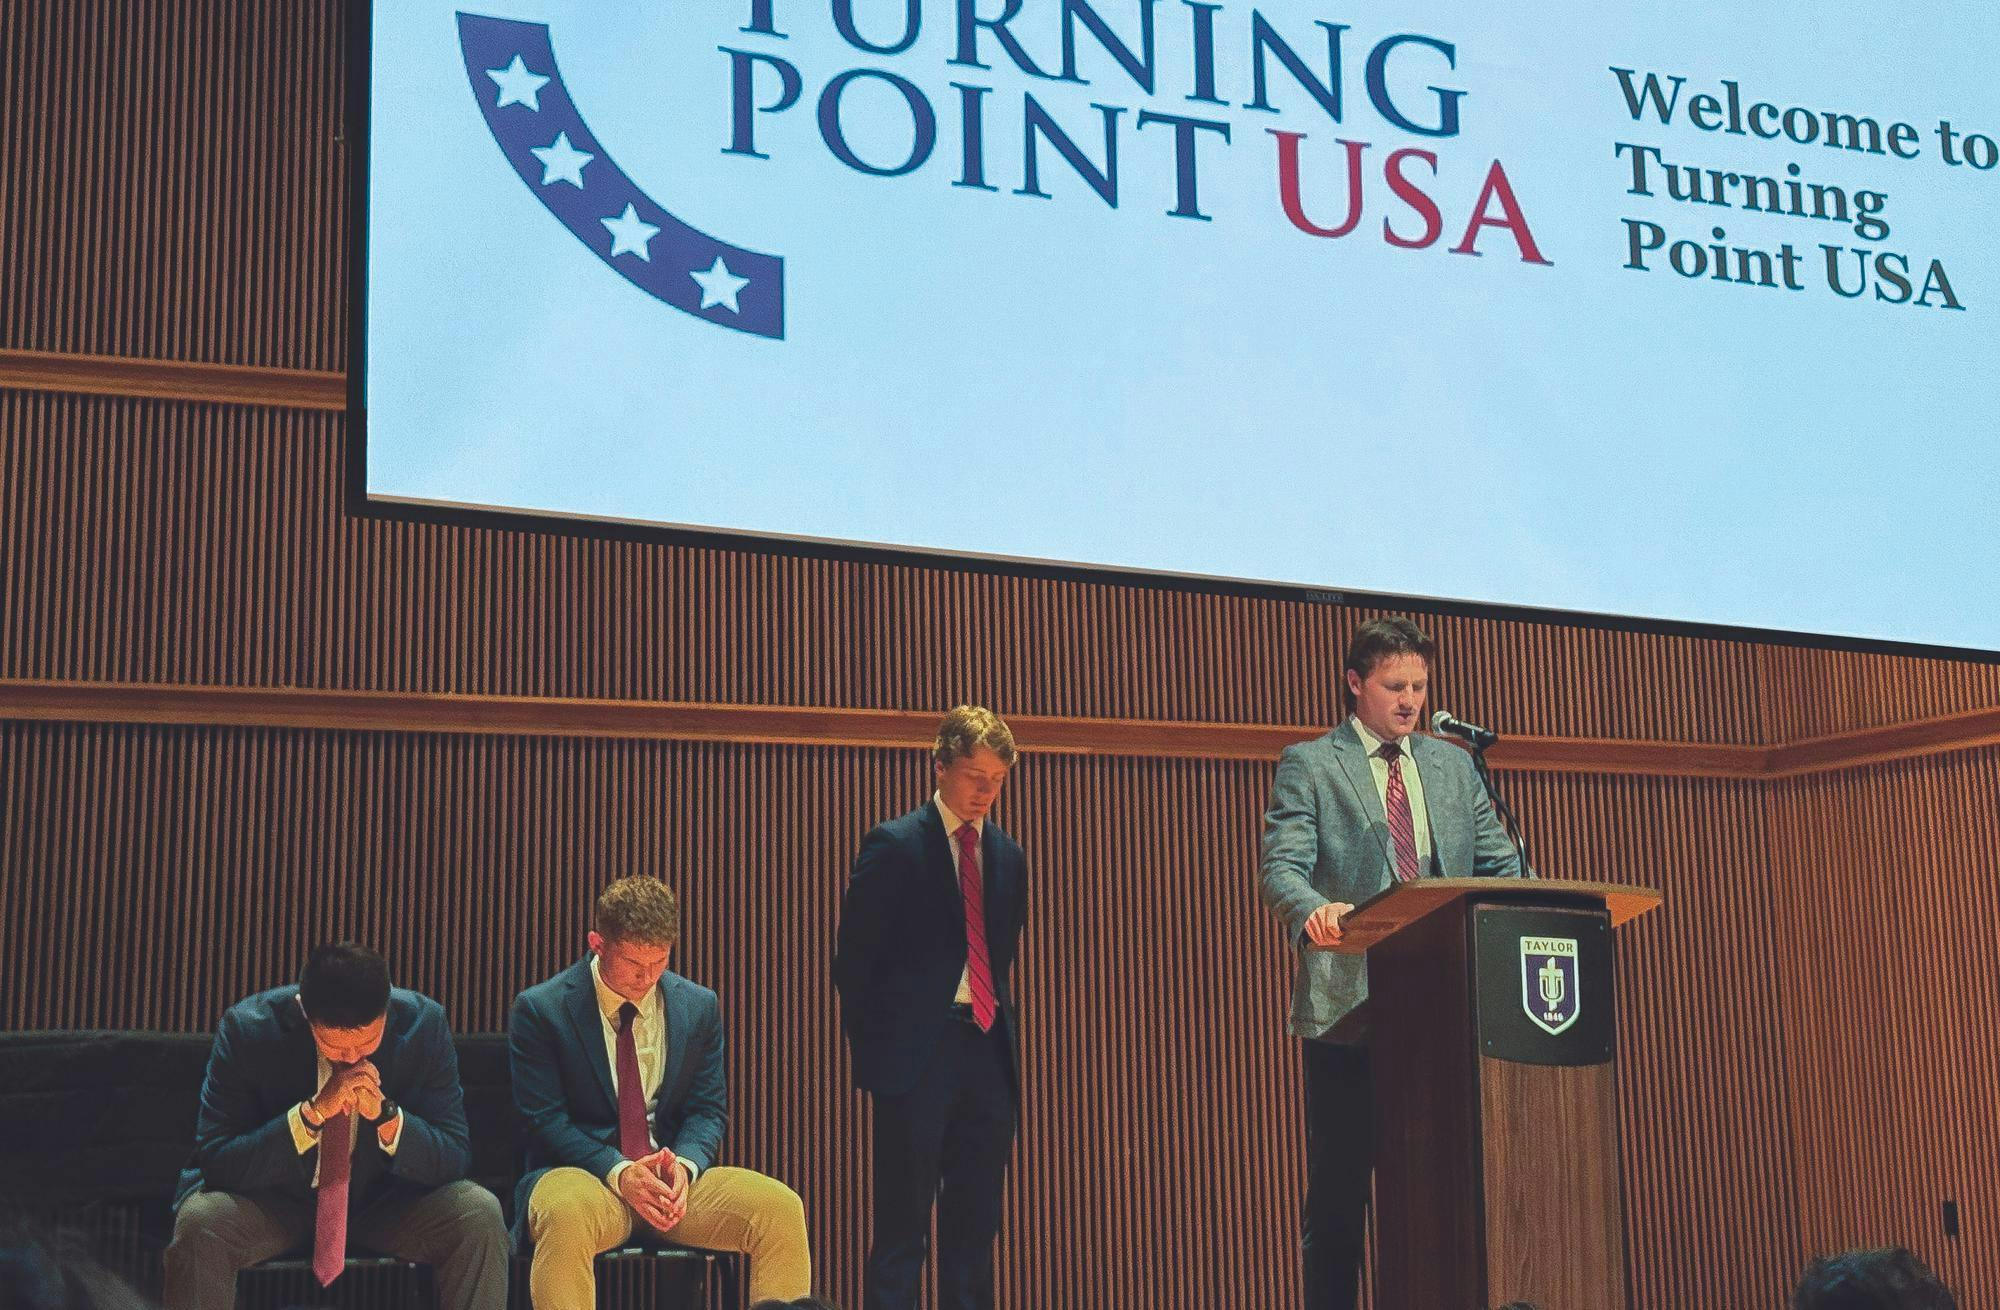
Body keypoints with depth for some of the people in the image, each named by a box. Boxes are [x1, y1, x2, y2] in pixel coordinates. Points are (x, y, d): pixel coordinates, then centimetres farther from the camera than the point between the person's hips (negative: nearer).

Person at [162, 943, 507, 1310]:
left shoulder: (425, 1025, -17)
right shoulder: (248, 1028, -21)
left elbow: (455, 1159, -12)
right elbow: (216, 1162, -21)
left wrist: (386, 1115, -32)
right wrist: (312, 1112, -35)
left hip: (384, 1197, 1)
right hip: (273, 1199, -1)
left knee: (479, 1216, -25)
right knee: (199, 1221, -32)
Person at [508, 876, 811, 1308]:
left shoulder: (700, 1007, 9)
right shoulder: (540, 1010, -2)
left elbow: (709, 1109, 10)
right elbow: (544, 1118, -6)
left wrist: (684, 1164, -13)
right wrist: (619, 1172, -21)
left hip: (676, 1177, 3)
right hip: (582, 1174, -3)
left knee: (782, 1207, -23)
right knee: (567, 1215, -41)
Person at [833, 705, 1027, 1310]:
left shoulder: (1007, 856, 13)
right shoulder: (894, 845, -4)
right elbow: (852, 960, -3)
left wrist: (1004, 1036, 11)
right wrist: (872, 1049, -5)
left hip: (988, 1055, 5)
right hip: (917, 1055, -5)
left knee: (975, 1226, 8)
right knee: (902, 1225, -3)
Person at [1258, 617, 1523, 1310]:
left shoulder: (1454, 766, 18)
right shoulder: (1309, 764, 4)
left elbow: (1500, 864, 14)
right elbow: (1280, 867, -8)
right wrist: (1314, 909, -31)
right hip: (1349, 1004, -4)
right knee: (1338, 1187, 0)